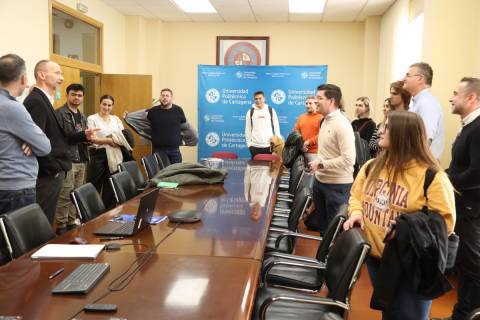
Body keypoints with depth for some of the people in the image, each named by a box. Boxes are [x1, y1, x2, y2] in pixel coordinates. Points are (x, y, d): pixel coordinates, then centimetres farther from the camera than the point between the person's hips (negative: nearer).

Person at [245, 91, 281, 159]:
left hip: (269, 145, 0)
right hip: (255, 146, 0)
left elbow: (276, 127, 7)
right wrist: (249, 143, 4)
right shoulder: (250, 112, 5)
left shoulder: (271, 110, 4)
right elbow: (248, 129, 8)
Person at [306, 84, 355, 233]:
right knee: (319, 222, 20)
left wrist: (321, 164, -20)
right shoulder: (325, 120, 9)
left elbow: (348, 159, -27)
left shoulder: (342, 124, -19)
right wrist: (317, 166, 4)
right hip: (320, 180, 9)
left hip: (337, 184, -9)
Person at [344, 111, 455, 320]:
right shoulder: (372, 167, 1)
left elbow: (445, 221, -15)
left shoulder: (432, 177, -17)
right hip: (375, 256, 5)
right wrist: (356, 213, -7)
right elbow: (357, 195, 14)